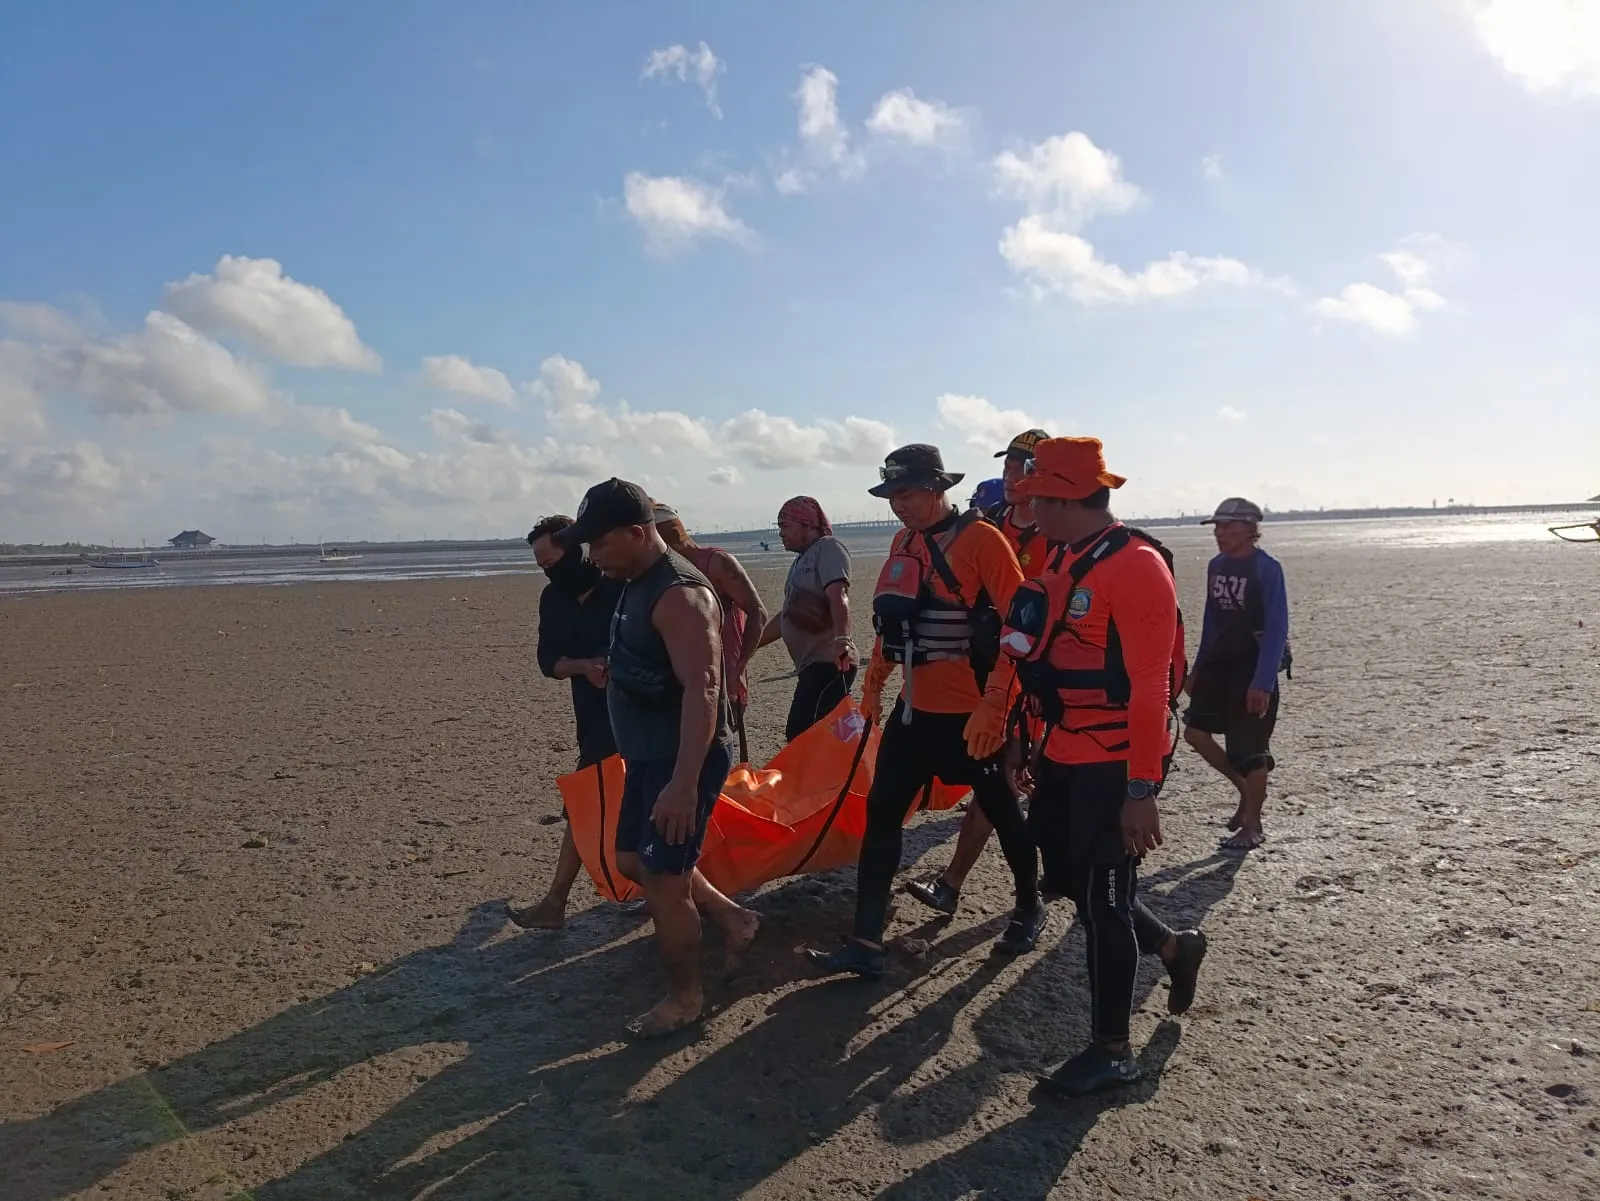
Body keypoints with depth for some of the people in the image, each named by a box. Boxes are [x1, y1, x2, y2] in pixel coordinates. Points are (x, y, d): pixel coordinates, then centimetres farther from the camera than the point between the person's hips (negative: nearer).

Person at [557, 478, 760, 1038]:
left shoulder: (679, 593, -23)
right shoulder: (638, 586, 9)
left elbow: (703, 688, -31)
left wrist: (684, 782, -34)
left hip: (682, 762, -10)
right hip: (649, 757, 10)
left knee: (663, 882, 0)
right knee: (633, 859, 20)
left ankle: (685, 997, 20)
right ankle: (731, 916, 33)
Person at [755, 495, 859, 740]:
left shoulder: (828, 548, -5)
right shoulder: (801, 561, 23)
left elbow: (838, 598, -22)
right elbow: (786, 616, 29)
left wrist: (841, 639, -37)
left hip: (830, 664, -10)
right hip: (811, 665, 10)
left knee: (802, 735, -16)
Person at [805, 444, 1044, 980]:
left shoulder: (981, 539, -15)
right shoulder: (903, 543, 7)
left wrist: (992, 706, -23)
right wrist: (873, 682, 15)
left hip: (971, 715, -7)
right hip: (915, 709, 7)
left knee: (1001, 814, 12)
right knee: (882, 813, 3)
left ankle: (1029, 909, 37)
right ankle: (866, 942, 9)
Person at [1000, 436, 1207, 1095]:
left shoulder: (1135, 565, -19)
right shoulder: (1062, 559, 10)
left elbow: (1149, 686, -22)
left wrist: (1142, 791, -23)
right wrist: (1025, 740, 18)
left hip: (1114, 762, -9)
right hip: (1065, 754, 9)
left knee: (1101, 898, 2)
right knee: (1068, 874, 19)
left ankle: (1113, 1051, 20)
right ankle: (1173, 946, 41)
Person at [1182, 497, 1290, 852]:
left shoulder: (1266, 568, -14)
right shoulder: (1216, 566, 7)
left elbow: (1277, 628, -17)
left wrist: (1263, 682, -23)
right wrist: (1198, 668, 15)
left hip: (1253, 666, -7)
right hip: (1218, 661, 7)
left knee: (1249, 748, 1)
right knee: (1194, 730, 2)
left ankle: (1252, 826, 17)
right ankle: (1245, 789, 24)